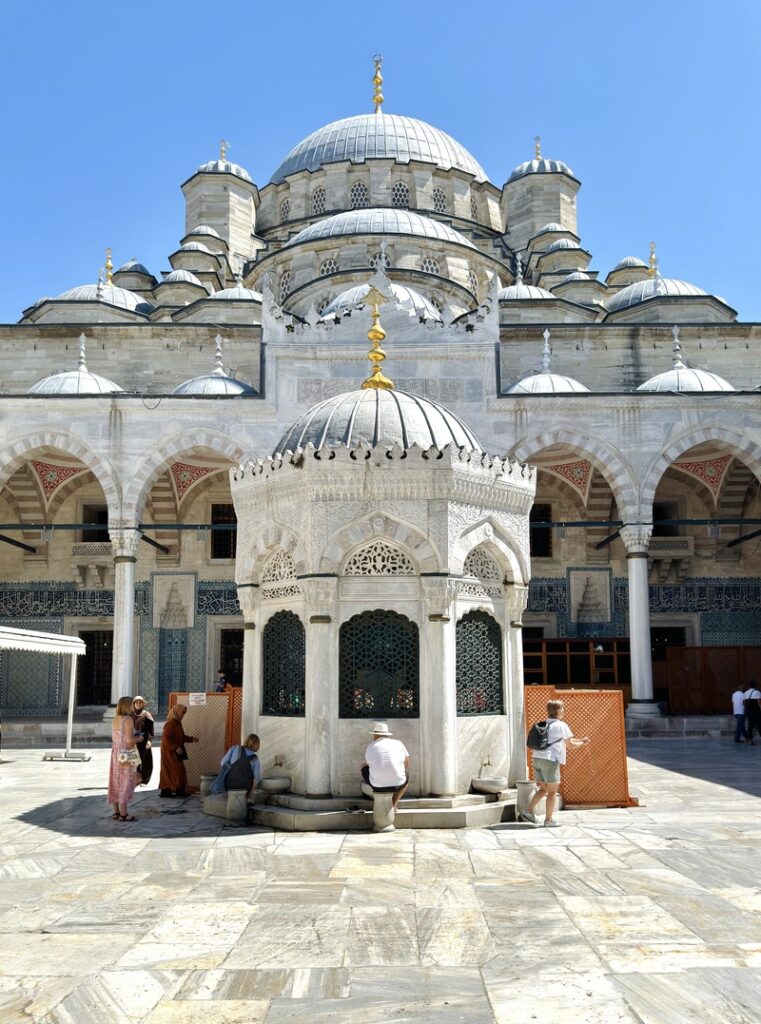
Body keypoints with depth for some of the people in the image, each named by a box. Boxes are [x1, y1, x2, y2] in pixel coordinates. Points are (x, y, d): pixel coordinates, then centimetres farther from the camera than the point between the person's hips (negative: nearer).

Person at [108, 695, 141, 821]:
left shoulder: (115, 720, 9)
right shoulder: (128, 719, -15)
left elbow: (114, 739, 14)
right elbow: (129, 740, -21)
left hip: (115, 753, 8)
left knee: (115, 783, 11)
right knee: (125, 783, -3)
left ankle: (116, 812, 16)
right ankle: (123, 814, -2)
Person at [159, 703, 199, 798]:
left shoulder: (177, 723, 10)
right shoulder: (171, 723, -19)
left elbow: (181, 737, 18)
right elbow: (165, 738, -24)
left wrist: (192, 739, 4)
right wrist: (176, 748, -26)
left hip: (174, 752, 9)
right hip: (170, 752, -9)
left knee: (168, 772, 10)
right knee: (178, 771, -5)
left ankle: (166, 791, 14)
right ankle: (178, 790, 2)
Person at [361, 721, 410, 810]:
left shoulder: (371, 746, 4)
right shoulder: (398, 743, 6)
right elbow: (407, 764, 14)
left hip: (378, 786, -1)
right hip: (398, 785, 1)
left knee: (364, 768, 29)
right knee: (406, 774, 36)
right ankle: (393, 805, 20)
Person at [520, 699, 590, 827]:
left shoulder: (544, 724, 19)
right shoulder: (561, 725, -5)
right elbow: (570, 743, 2)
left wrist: (579, 740, 27)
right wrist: (581, 743, 21)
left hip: (537, 758, 7)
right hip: (550, 760, -7)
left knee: (543, 789, 18)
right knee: (552, 791, 3)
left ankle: (528, 811, 11)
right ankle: (548, 820, 6)